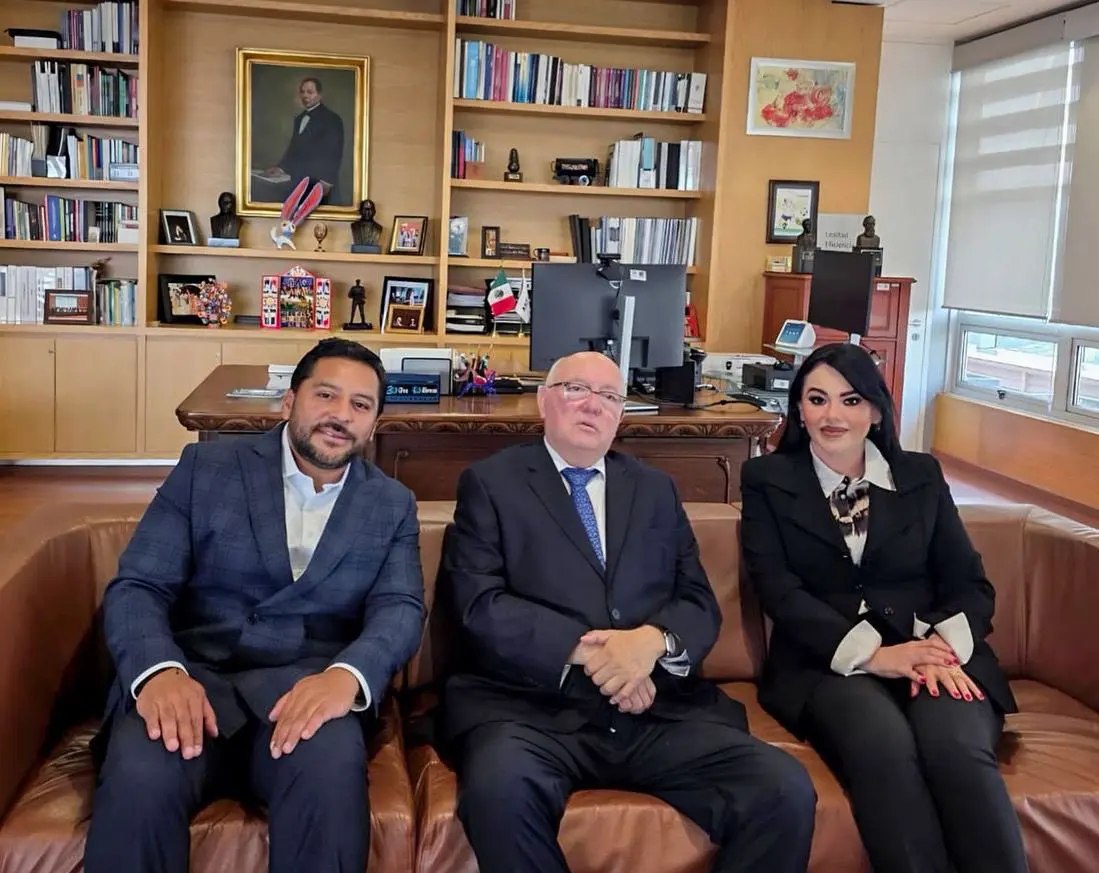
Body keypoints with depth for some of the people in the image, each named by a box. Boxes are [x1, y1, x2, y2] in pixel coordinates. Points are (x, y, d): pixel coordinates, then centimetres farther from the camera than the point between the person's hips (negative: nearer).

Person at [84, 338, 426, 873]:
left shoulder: (392, 506, 12)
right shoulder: (206, 468, 7)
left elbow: (400, 608, -1)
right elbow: (137, 586, 1)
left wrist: (346, 675, -26)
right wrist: (159, 671, -23)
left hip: (307, 685, 1)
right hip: (193, 673, 0)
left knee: (332, 766, -34)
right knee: (140, 775, -33)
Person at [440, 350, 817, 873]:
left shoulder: (657, 491, 21)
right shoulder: (490, 482, 9)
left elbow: (700, 604, 12)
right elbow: (480, 604, -4)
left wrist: (654, 641, -10)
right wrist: (584, 650, -14)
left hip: (661, 708, 3)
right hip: (534, 704, -2)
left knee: (785, 791, -23)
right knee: (501, 786, -36)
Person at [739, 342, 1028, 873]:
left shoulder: (921, 475, 17)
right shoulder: (767, 480, 10)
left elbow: (970, 583, 11)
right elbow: (777, 588, -2)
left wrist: (944, 645, -13)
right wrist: (871, 652, -17)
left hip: (933, 656, 2)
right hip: (827, 664, -2)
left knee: (957, 748, -33)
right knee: (884, 743, -36)